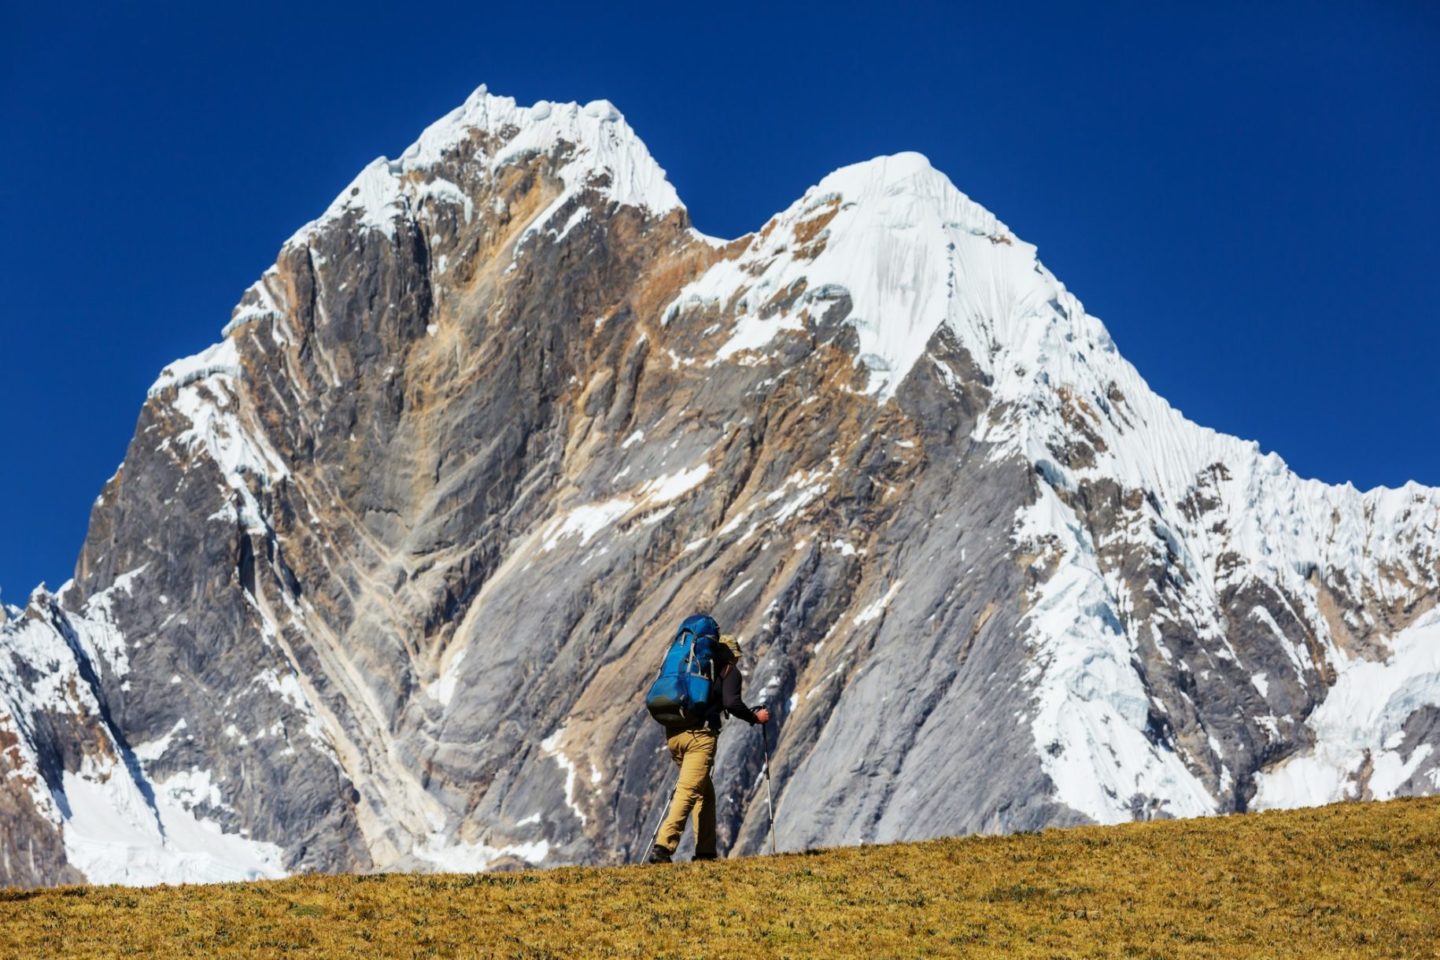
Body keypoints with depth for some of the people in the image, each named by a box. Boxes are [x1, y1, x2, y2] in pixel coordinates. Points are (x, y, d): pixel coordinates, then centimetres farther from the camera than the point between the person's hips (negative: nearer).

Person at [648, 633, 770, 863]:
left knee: (706, 792, 17)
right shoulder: (730, 671, 9)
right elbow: (732, 704, -8)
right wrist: (756, 717, 7)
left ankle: (706, 851, 14)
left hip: (673, 734, 7)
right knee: (689, 792, -12)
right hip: (700, 734, -7)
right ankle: (662, 848, -25)